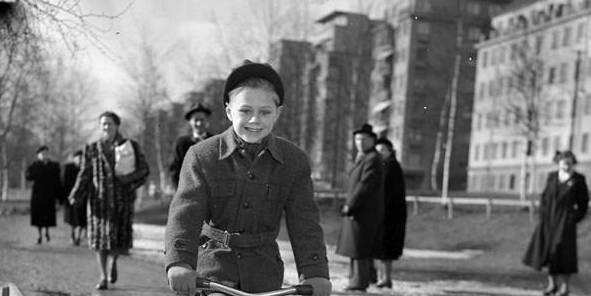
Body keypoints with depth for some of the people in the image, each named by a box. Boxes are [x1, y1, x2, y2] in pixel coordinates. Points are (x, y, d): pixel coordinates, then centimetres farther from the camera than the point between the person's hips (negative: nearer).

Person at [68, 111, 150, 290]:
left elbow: (144, 169, 5)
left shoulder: (130, 146, 7)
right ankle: (103, 277, 7)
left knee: (120, 237, -5)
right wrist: (76, 196, -6)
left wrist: (129, 179, -13)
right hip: (99, 199, 1)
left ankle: (114, 261, 28)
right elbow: (84, 175, 6)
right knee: (100, 237, -3)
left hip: (122, 199, -1)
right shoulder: (91, 149, 10)